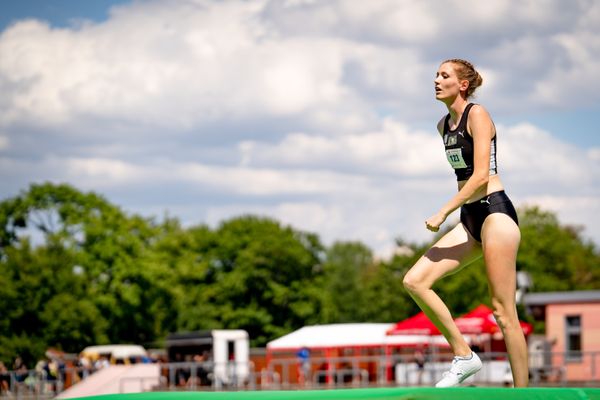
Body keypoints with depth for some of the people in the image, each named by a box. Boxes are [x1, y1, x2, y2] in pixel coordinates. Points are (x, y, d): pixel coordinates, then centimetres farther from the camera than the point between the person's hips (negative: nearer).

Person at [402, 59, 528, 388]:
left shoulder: (477, 114, -8)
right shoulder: (444, 125, 16)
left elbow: (481, 175, -17)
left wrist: (443, 212, -19)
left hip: (494, 212, -8)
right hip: (469, 219, 8)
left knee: (503, 310, -9)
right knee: (414, 281, -6)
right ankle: (463, 355, -1)